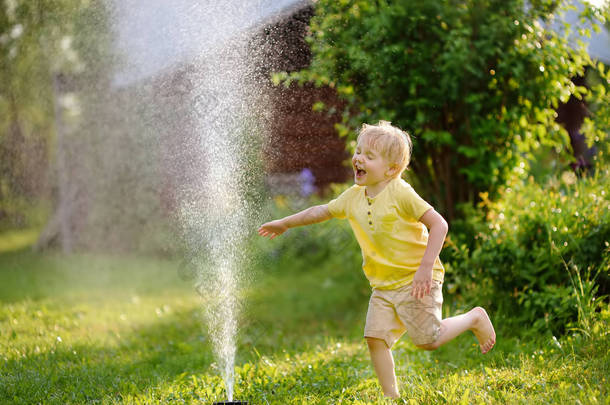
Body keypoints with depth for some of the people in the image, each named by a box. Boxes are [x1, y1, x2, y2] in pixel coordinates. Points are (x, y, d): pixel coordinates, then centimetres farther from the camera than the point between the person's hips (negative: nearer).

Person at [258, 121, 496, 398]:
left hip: (415, 280, -6)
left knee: (427, 341, -5)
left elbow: (438, 224, -19)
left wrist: (426, 267, -24)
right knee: (376, 337, -5)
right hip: (383, 285, 6)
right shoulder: (353, 197, 3)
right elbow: (323, 211, 20)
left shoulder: (400, 193, -18)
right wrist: (285, 223, 26)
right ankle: (391, 396, 6)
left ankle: (474, 318, 19)